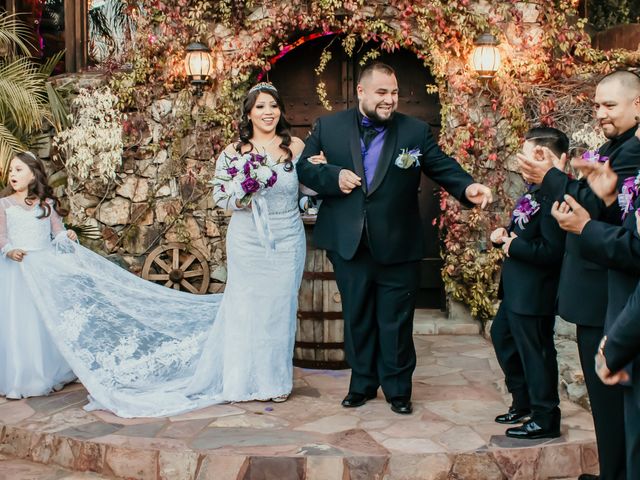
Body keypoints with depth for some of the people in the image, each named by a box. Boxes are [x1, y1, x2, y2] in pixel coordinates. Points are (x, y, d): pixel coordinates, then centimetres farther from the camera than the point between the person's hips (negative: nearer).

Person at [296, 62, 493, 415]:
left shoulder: (415, 131, 0)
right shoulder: (328, 127, 3)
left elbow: (444, 167, -5)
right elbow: (303, 167, 5)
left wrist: (468, 188, -24)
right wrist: (333, 176, -13)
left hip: (398, 246, -1)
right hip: (349, 245, 2)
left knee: (396, 321, 7)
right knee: (357, 318, 14)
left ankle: (398, 388, 24)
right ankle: (362, 383, 31)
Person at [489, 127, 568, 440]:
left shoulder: (553, 197, -23)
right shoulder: (534, 191, 9)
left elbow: (551, 251, -28)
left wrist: (514, 246, -18)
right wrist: (503, 235, 1)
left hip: (534, 293, -11)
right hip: (516, 288, 11)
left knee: (534, 350, 1)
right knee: (502, 335, 22)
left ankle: (544, 419, 16)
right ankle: (522, 402, 37)